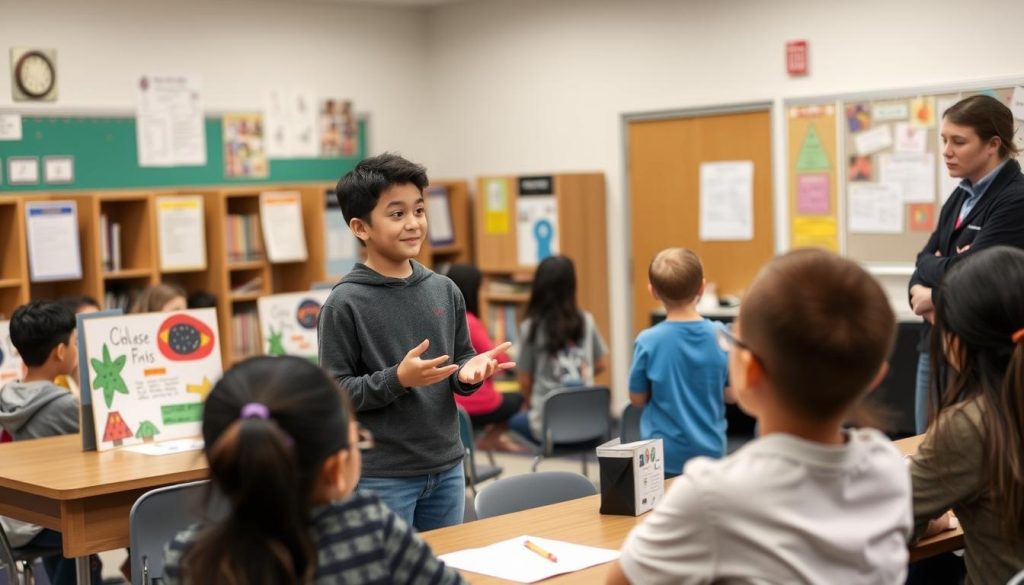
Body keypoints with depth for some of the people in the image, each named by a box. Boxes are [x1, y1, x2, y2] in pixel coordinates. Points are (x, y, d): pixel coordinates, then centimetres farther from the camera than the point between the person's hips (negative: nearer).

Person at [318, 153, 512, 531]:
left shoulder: (444, 291, 5)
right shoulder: (345, 303, -11)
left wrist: (469, 372, -9)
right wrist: (397, 379, -25)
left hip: (447, 469, 6)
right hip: (381, 477, -6)